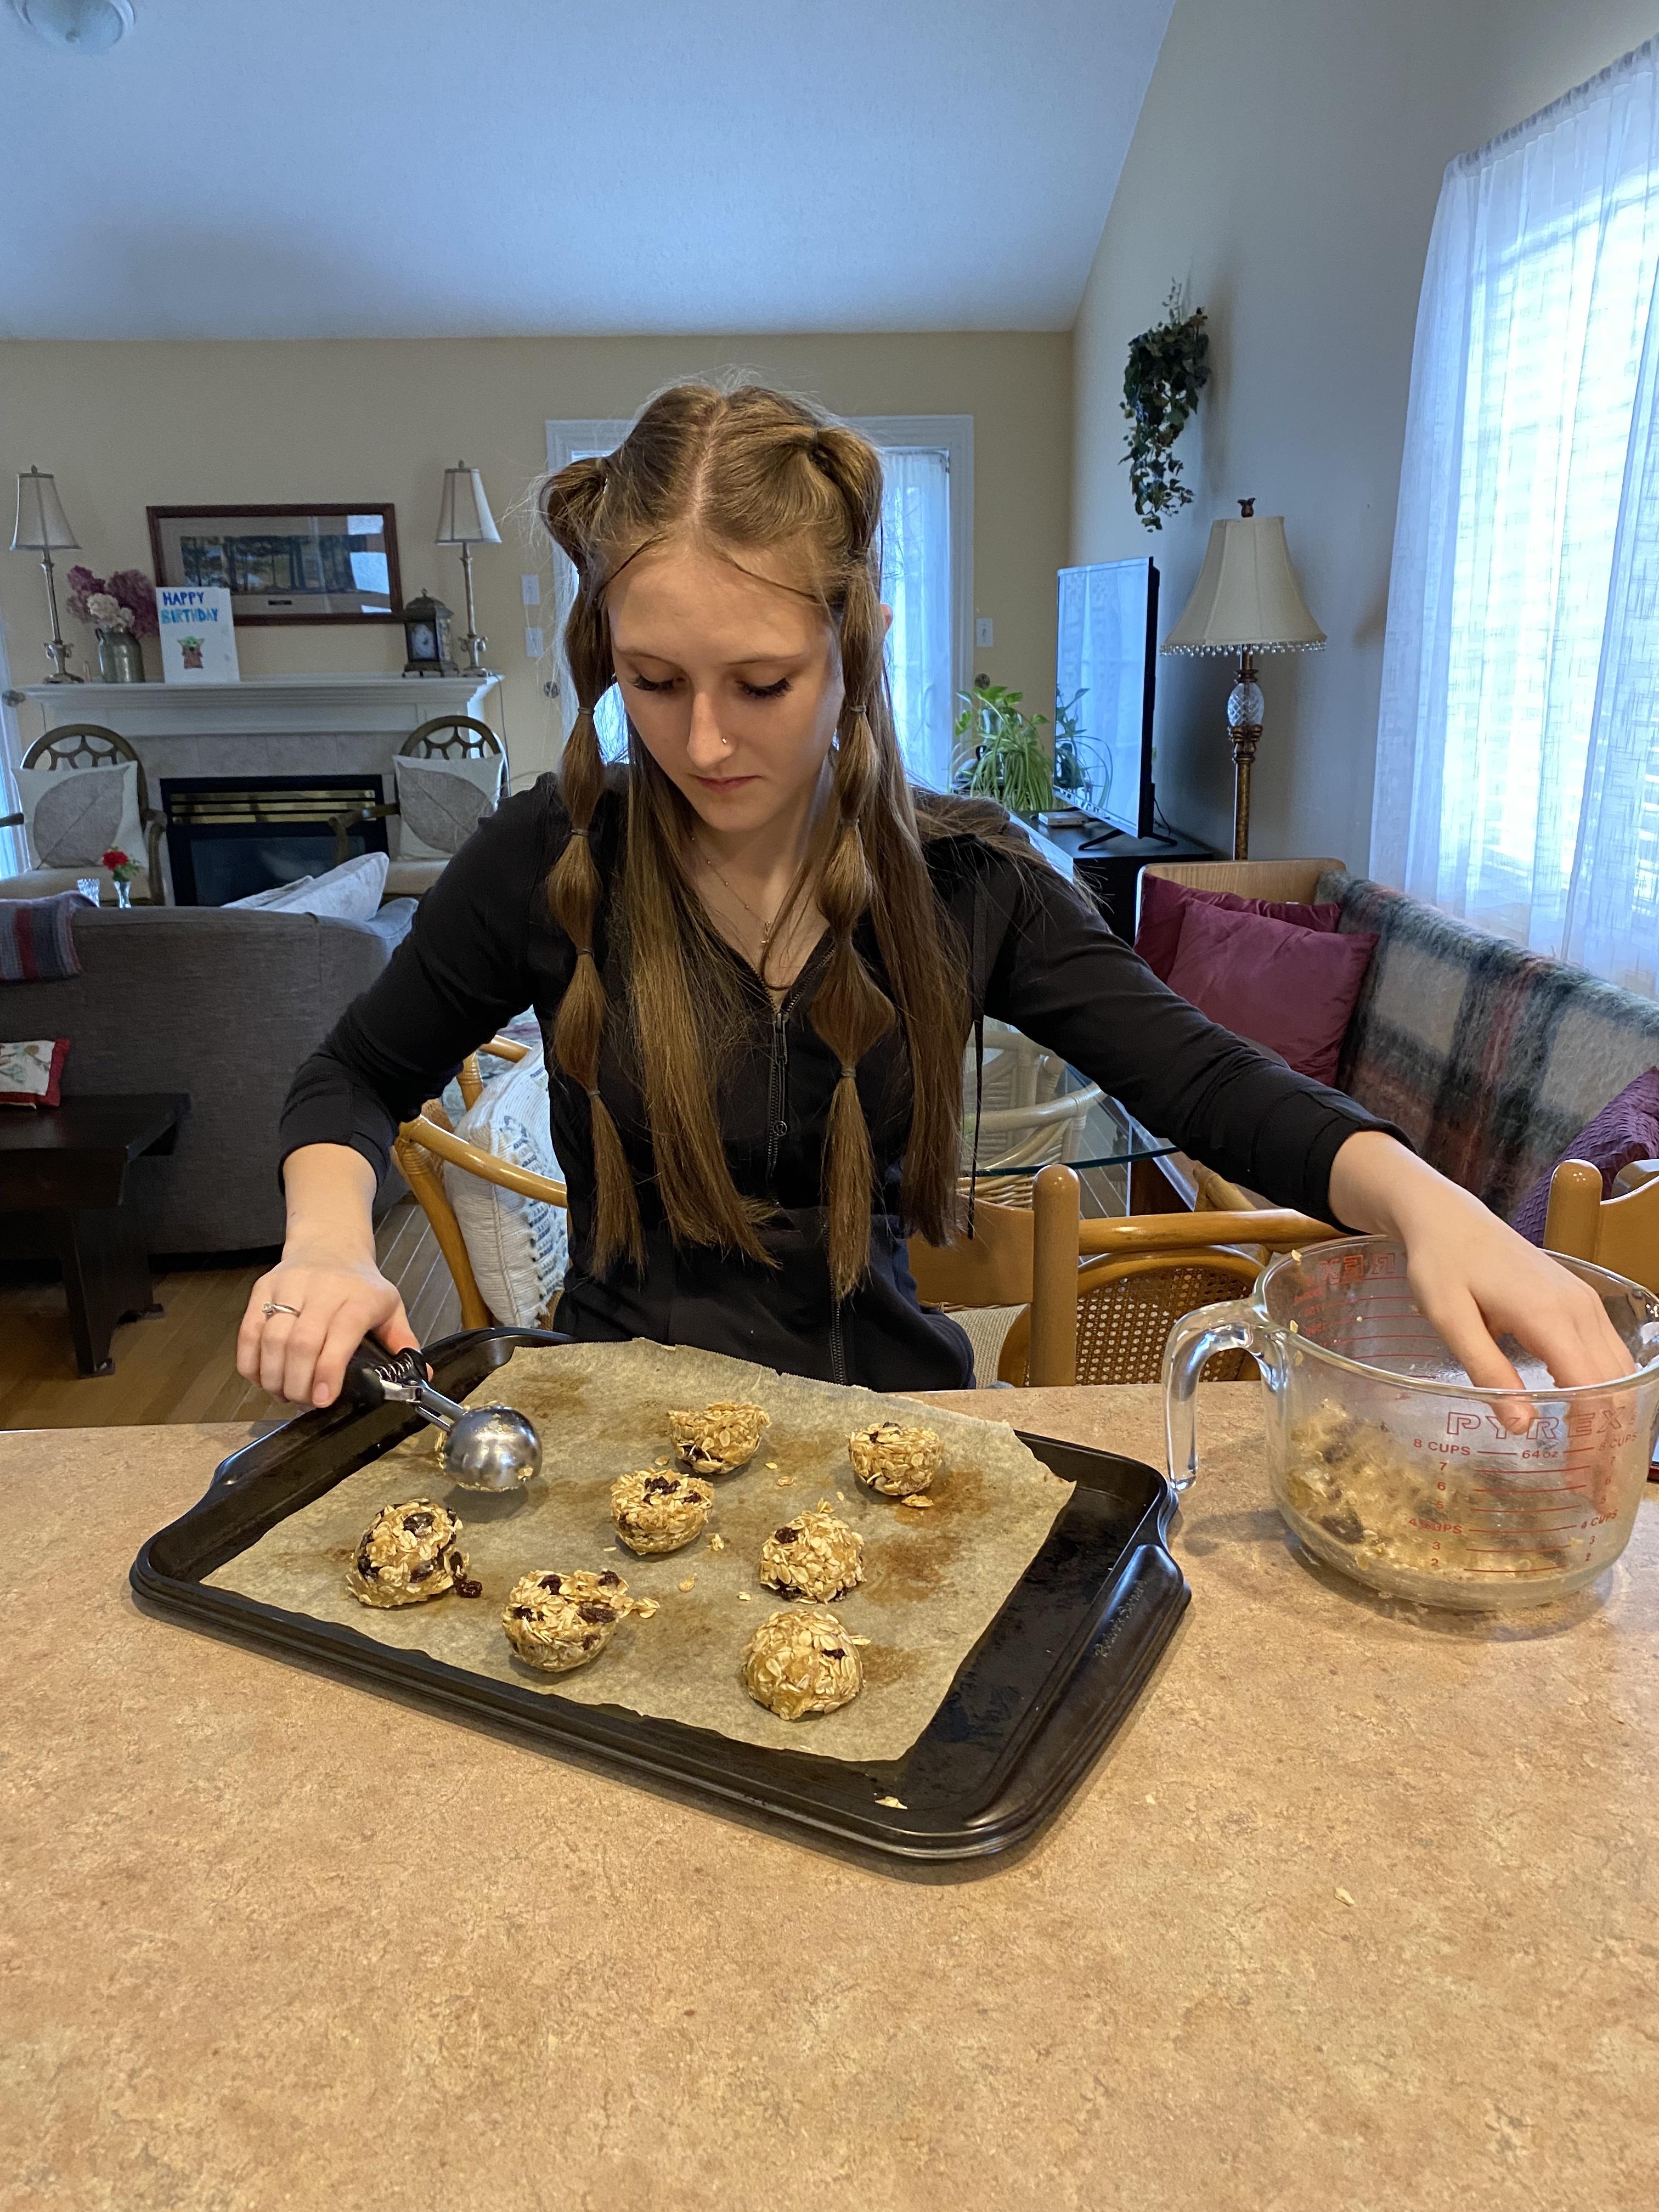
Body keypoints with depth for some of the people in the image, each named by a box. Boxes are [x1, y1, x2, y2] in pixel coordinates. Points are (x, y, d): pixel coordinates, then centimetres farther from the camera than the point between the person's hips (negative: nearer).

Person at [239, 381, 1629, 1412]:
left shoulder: (963, 880, -5)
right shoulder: (553, 862, -8)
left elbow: (1209, 1084, -6)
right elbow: (355, 1080, 6)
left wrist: (1423, 1200, -25)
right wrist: (330, 1238, -16)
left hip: (886, 1400, 1)